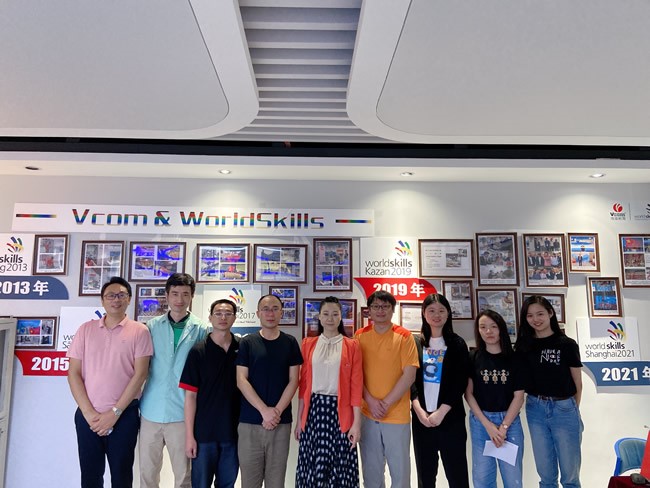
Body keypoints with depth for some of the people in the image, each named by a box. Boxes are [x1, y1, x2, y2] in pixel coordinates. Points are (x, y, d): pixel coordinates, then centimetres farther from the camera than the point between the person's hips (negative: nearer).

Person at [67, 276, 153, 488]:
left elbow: (140, 374, -8)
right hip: (88, 415, 2)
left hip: (124, 415, -2)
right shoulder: (86, 329, 4)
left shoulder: (139, 331, -3)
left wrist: (115, 412, -12)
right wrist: (88, 413, -7)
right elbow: (73, 373, 1)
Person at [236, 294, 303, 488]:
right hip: (249, 421, -1)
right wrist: (265, 410, -12)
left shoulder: (290, 343, 5)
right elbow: (241, 380, -4)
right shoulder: (247, 342, 2)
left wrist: (277, 411, -10)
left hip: (281, 422, 1)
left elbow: (293, 381, 2)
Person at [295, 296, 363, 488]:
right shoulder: (308, 344, 6)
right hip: (314, 410, 2)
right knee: (313, 468, 7)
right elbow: (303, 383, 7)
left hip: (340, 412, -1)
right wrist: (299, 418, 7)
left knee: (340, 468, 4)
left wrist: (357, 422, -6)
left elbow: (356, 385, -2)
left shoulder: (352, 346, 0)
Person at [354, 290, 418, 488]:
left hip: (397, 415, -2)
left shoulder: (404, 336, -4)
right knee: (371, 470, 12)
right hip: (367, 414, 2)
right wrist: (370, 401, -10)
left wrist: (386, 403, -12)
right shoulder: (360, 336, 4)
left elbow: (409, 375, -9)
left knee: (400, 470, 6)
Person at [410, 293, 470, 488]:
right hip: (421, 416, 2)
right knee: (425, 472, 11)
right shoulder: (415, 343, 5)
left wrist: (441, 412, -12)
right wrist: (419, 410, -10)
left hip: (451, 417, -2)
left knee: (456, 471, 2)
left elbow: (460, 382, -5)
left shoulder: (457, 344, 0)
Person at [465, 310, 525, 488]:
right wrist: (488, 424, -9)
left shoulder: (514, 359, 0)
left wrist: (503, 427, -9)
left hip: (510, 421, 0)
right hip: (480, 422, 0)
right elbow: (468, 393, -2)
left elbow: (518, 396, -2)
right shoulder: (472, 358, -1)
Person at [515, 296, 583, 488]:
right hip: (535, 409, 2)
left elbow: (577, 384, 2)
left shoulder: (567, 344, -5)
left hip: (564, 409, -2)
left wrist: (573, 410, 5)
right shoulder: (523, 346, 3)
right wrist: (539, 403, -3)